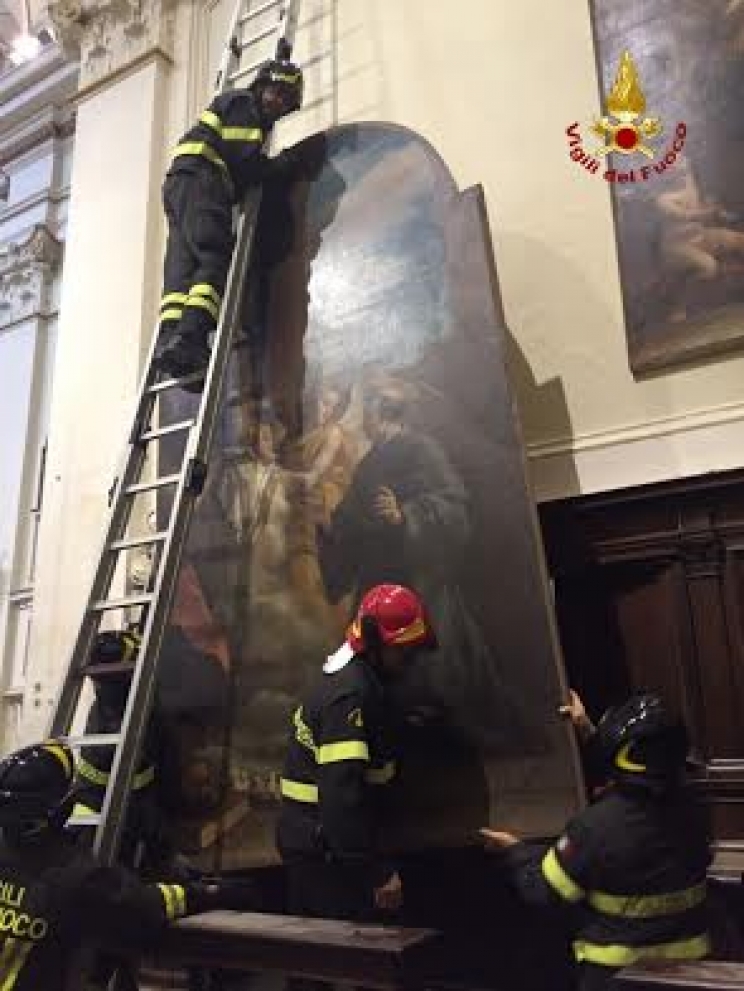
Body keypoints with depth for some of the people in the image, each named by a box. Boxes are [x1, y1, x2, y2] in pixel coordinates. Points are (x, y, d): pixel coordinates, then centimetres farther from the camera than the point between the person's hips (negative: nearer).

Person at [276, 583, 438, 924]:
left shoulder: (352, 678, 9)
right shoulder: (351, 694, -23)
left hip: (310, 842, 10)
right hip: (323, 850, -10)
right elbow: (342, 791, -31)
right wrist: (379, 873, -29)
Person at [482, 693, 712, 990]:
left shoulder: (596, 825, -29)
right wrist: (587, 730, 17)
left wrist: (515, 850, 2)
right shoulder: (688, 808, -12)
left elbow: (545, 888, -17)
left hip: (616, 967, -5)